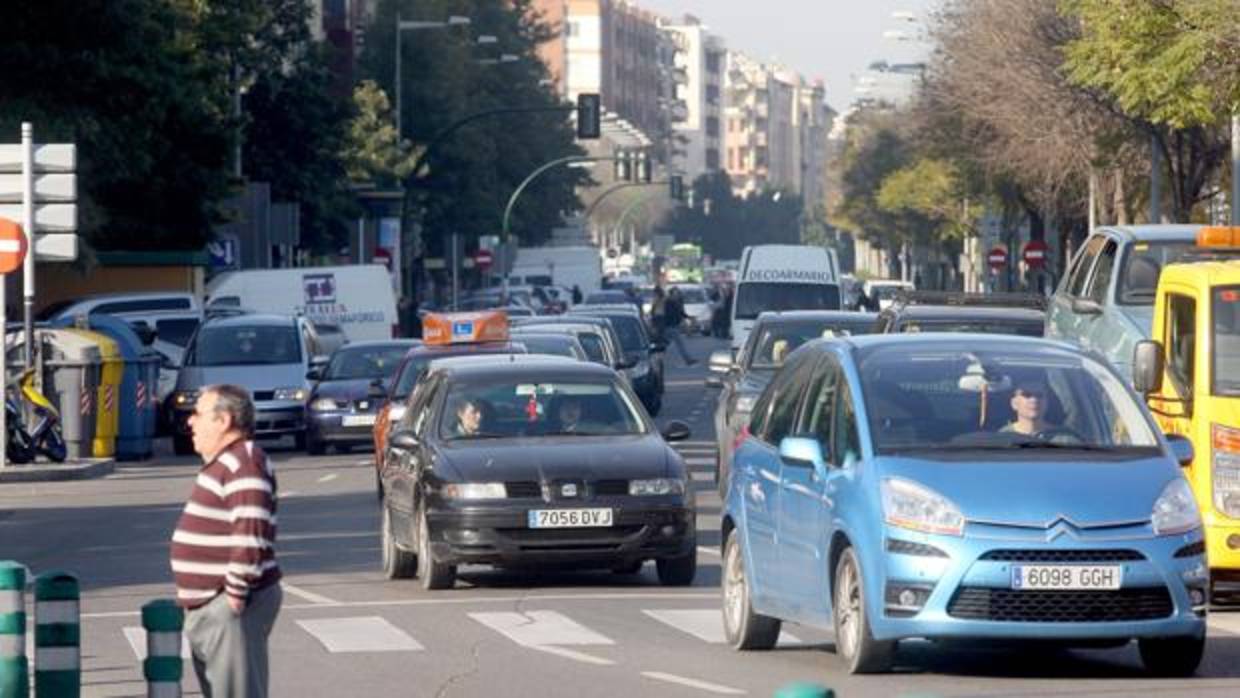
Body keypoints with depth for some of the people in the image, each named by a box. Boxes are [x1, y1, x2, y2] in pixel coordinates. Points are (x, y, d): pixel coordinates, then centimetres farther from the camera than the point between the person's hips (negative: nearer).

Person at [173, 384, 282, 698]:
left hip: (229, 609, -11)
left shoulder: (242, 464, -17)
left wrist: (236, 592, -23)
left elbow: (250, 536, -27)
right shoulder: (224, 461, 17)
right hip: (209, 607, 11)